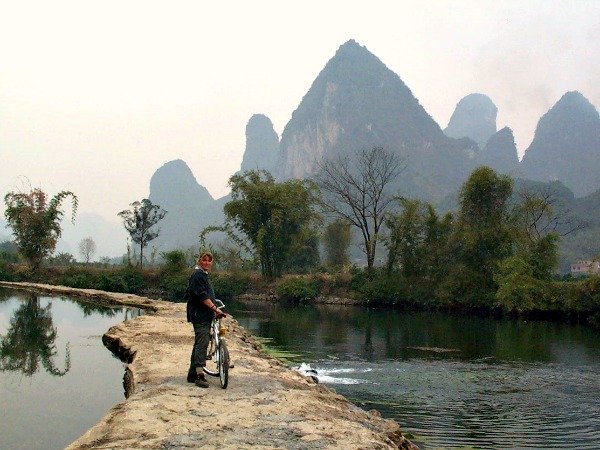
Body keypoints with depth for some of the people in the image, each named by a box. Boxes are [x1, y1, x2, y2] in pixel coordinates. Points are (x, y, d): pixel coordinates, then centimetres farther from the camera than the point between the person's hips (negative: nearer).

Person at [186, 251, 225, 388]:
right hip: (199, 315, -11)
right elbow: (202, 296, -22)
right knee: (202, 343, -16)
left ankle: (192, 374, 21)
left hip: (205, 315, 11)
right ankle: (199, 375, -19)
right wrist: (215, 308, -26)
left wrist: (213, 310, 27)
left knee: (199, 343, 14)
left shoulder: (204, 275, 21)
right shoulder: (197, 275, -12)